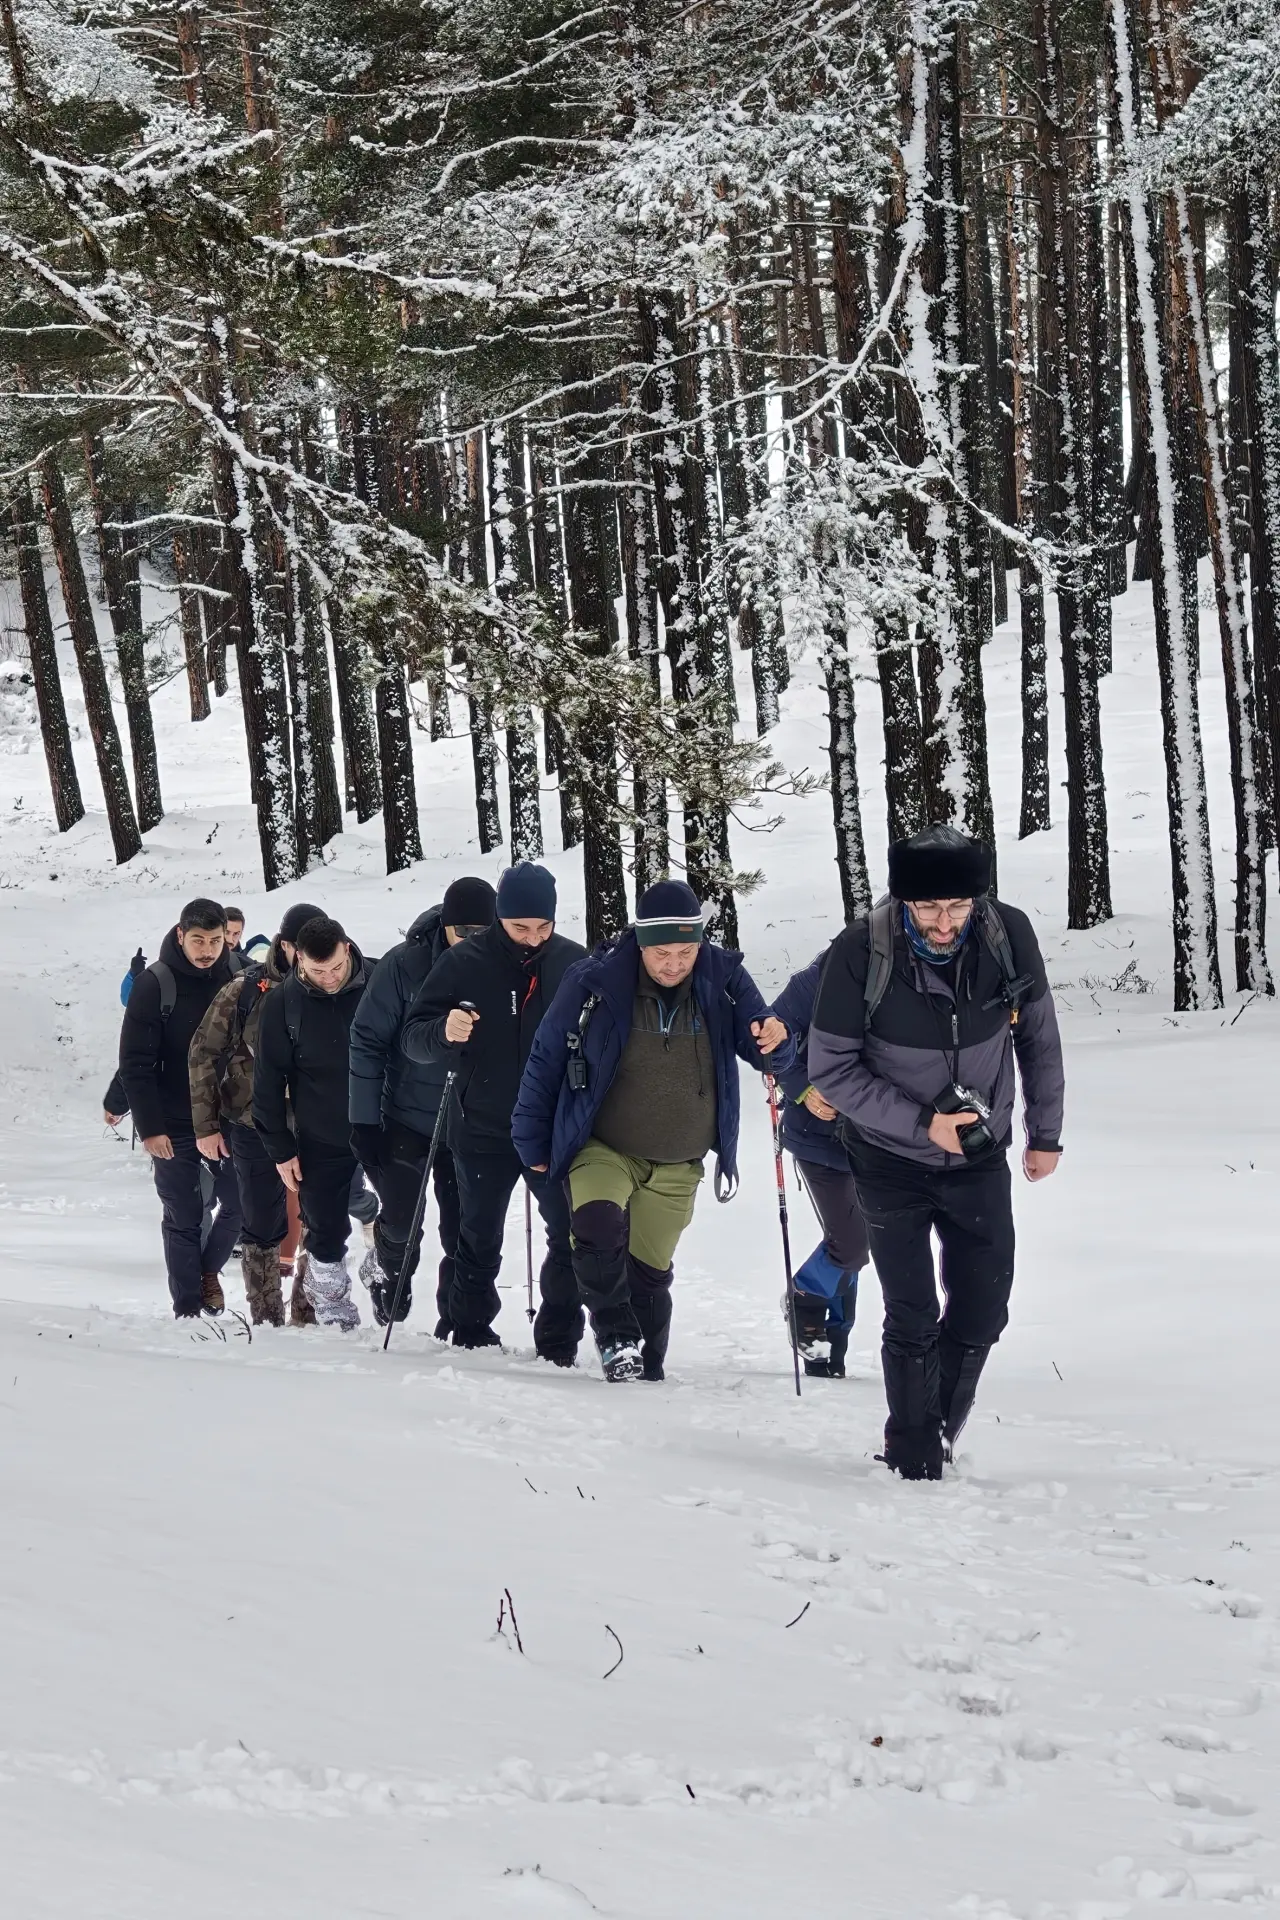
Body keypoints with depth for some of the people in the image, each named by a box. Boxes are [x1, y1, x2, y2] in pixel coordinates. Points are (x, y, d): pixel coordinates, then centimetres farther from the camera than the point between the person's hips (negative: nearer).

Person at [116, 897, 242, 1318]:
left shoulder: (233, 979, 1)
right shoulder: (155, 984, -10)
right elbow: (135, 1062, -12)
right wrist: (150, 1127, -17)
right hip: (175, 1125, -3)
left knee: (240, 1203, 4)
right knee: (183, 1218, 3)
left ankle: (208, 1268, 31)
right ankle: (188, 1310, 13)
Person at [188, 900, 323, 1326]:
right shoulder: (247, 989, -6)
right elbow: (204, 1053, -1)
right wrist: (205, 1124, -3)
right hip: (254, 1127, -1)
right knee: (261, 1227, 7)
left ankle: (308, 1315, 17)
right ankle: (266, 1318, 18)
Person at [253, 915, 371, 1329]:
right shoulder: (282, 1004, -9)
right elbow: (269, 1078, -2)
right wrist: (281, 1149, -3)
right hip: (321, 1140, 0)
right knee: (326, 1234, 7)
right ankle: (335, 1318, 24)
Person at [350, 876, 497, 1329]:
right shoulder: (404, 965, -13)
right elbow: (368, 1040, -8)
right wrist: (365, 1120, -10)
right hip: (408, 1118, -2)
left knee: (464, 1236, 4)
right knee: (401, 1224, 3)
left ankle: (456, 1325, 16)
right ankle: (387, 1269, 36)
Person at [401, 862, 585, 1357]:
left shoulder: (574, 963, -1)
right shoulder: (464, 964, -6)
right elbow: (413, 1039, -6)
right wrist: (444, 1032, -29)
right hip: (484, 1131, -1)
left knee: (572, 1240, -2)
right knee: (479, 1243, 8)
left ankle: (558, 1346, 9)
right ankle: (471, 1340, 20)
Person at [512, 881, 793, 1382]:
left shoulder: (723, 978, -10)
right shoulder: (595, 981, -18)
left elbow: (764, 1051, 1)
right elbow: (547, 1059, -6)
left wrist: (773, 1040, -25)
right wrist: (533, 1142, -1)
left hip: (677, 1166, 2)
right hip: (603, 1150, -2)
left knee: (650, 1270, 9)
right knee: (598, 1228, -29)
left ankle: (646, 1370, 27)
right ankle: (616, 1337, -11)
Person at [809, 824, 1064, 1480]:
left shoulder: (1009, 936, -15)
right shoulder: (861, 953, -23)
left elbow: (1038, 1037, 2)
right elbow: (831, 1067, -16)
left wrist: (1045, 1132, 7)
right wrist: (922, 1124, -23)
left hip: (981, 1159, 3)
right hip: (893, 1161, -3)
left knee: (982, 1314, 6)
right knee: (913, 1318, -4)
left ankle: (940, 1428, 29)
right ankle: (914, 1460, 12)